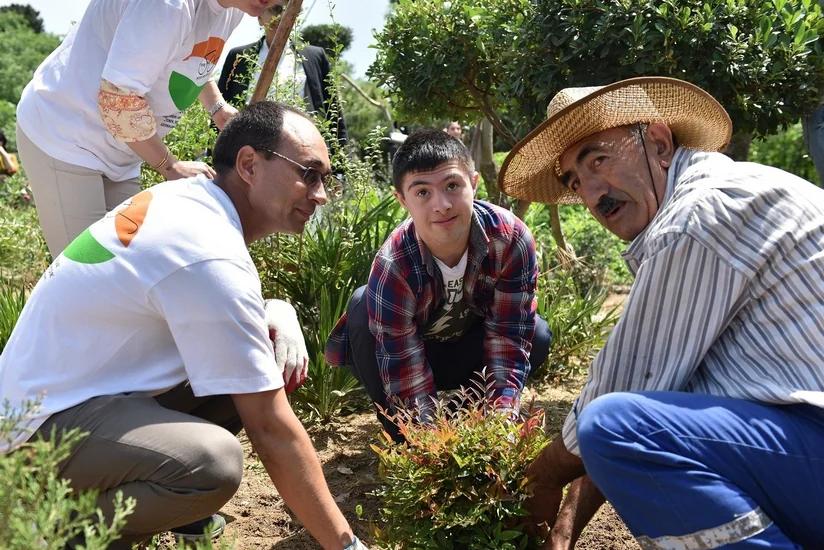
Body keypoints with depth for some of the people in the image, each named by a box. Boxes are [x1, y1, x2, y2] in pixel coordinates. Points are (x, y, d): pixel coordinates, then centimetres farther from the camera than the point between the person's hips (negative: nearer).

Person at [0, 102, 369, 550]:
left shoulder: (186, 196, 0)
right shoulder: (211, 257, -27)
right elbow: (271, 430, -25)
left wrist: (276, 313, -5)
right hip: (46, 423, -10)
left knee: (265, 363, 3)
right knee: (215, 464, -34)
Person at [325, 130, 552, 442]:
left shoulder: (512, 238, -28)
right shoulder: (393, 267, -35)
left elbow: (509, 336, -23)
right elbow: (406, 377, -31)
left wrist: (502, 418, -31)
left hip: (467, 350, 3)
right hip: (411, 351, -2)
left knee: (537, 336, -24)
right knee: (363, 308, -32)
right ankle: (403, 436, -12)